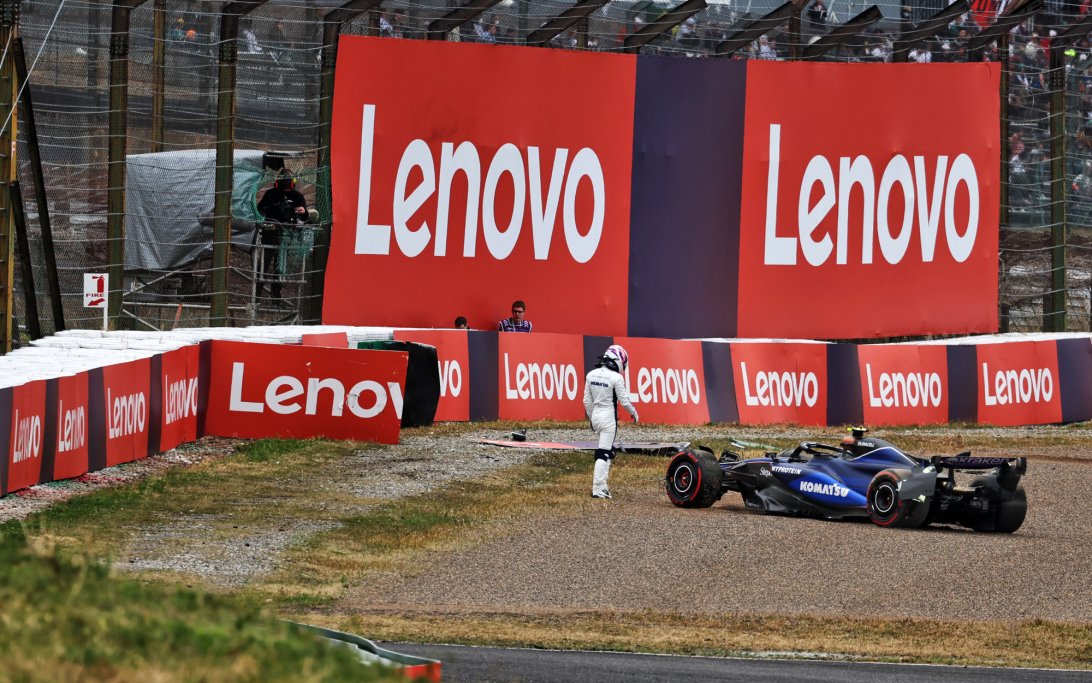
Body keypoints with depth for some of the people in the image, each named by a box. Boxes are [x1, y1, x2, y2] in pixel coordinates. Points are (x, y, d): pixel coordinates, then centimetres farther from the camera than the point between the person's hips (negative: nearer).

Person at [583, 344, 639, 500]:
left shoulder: (591, 375, 4)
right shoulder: (616, 378, -15)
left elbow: (587, 400, 9)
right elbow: (624, 400, -10)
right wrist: (634, 413, 9)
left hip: (595, 416, 7)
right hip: (608, 417, -7)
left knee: (608, 451, 18)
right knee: (603, 453, -4)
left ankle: (602, 486, 16)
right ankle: (598, 489, -7)